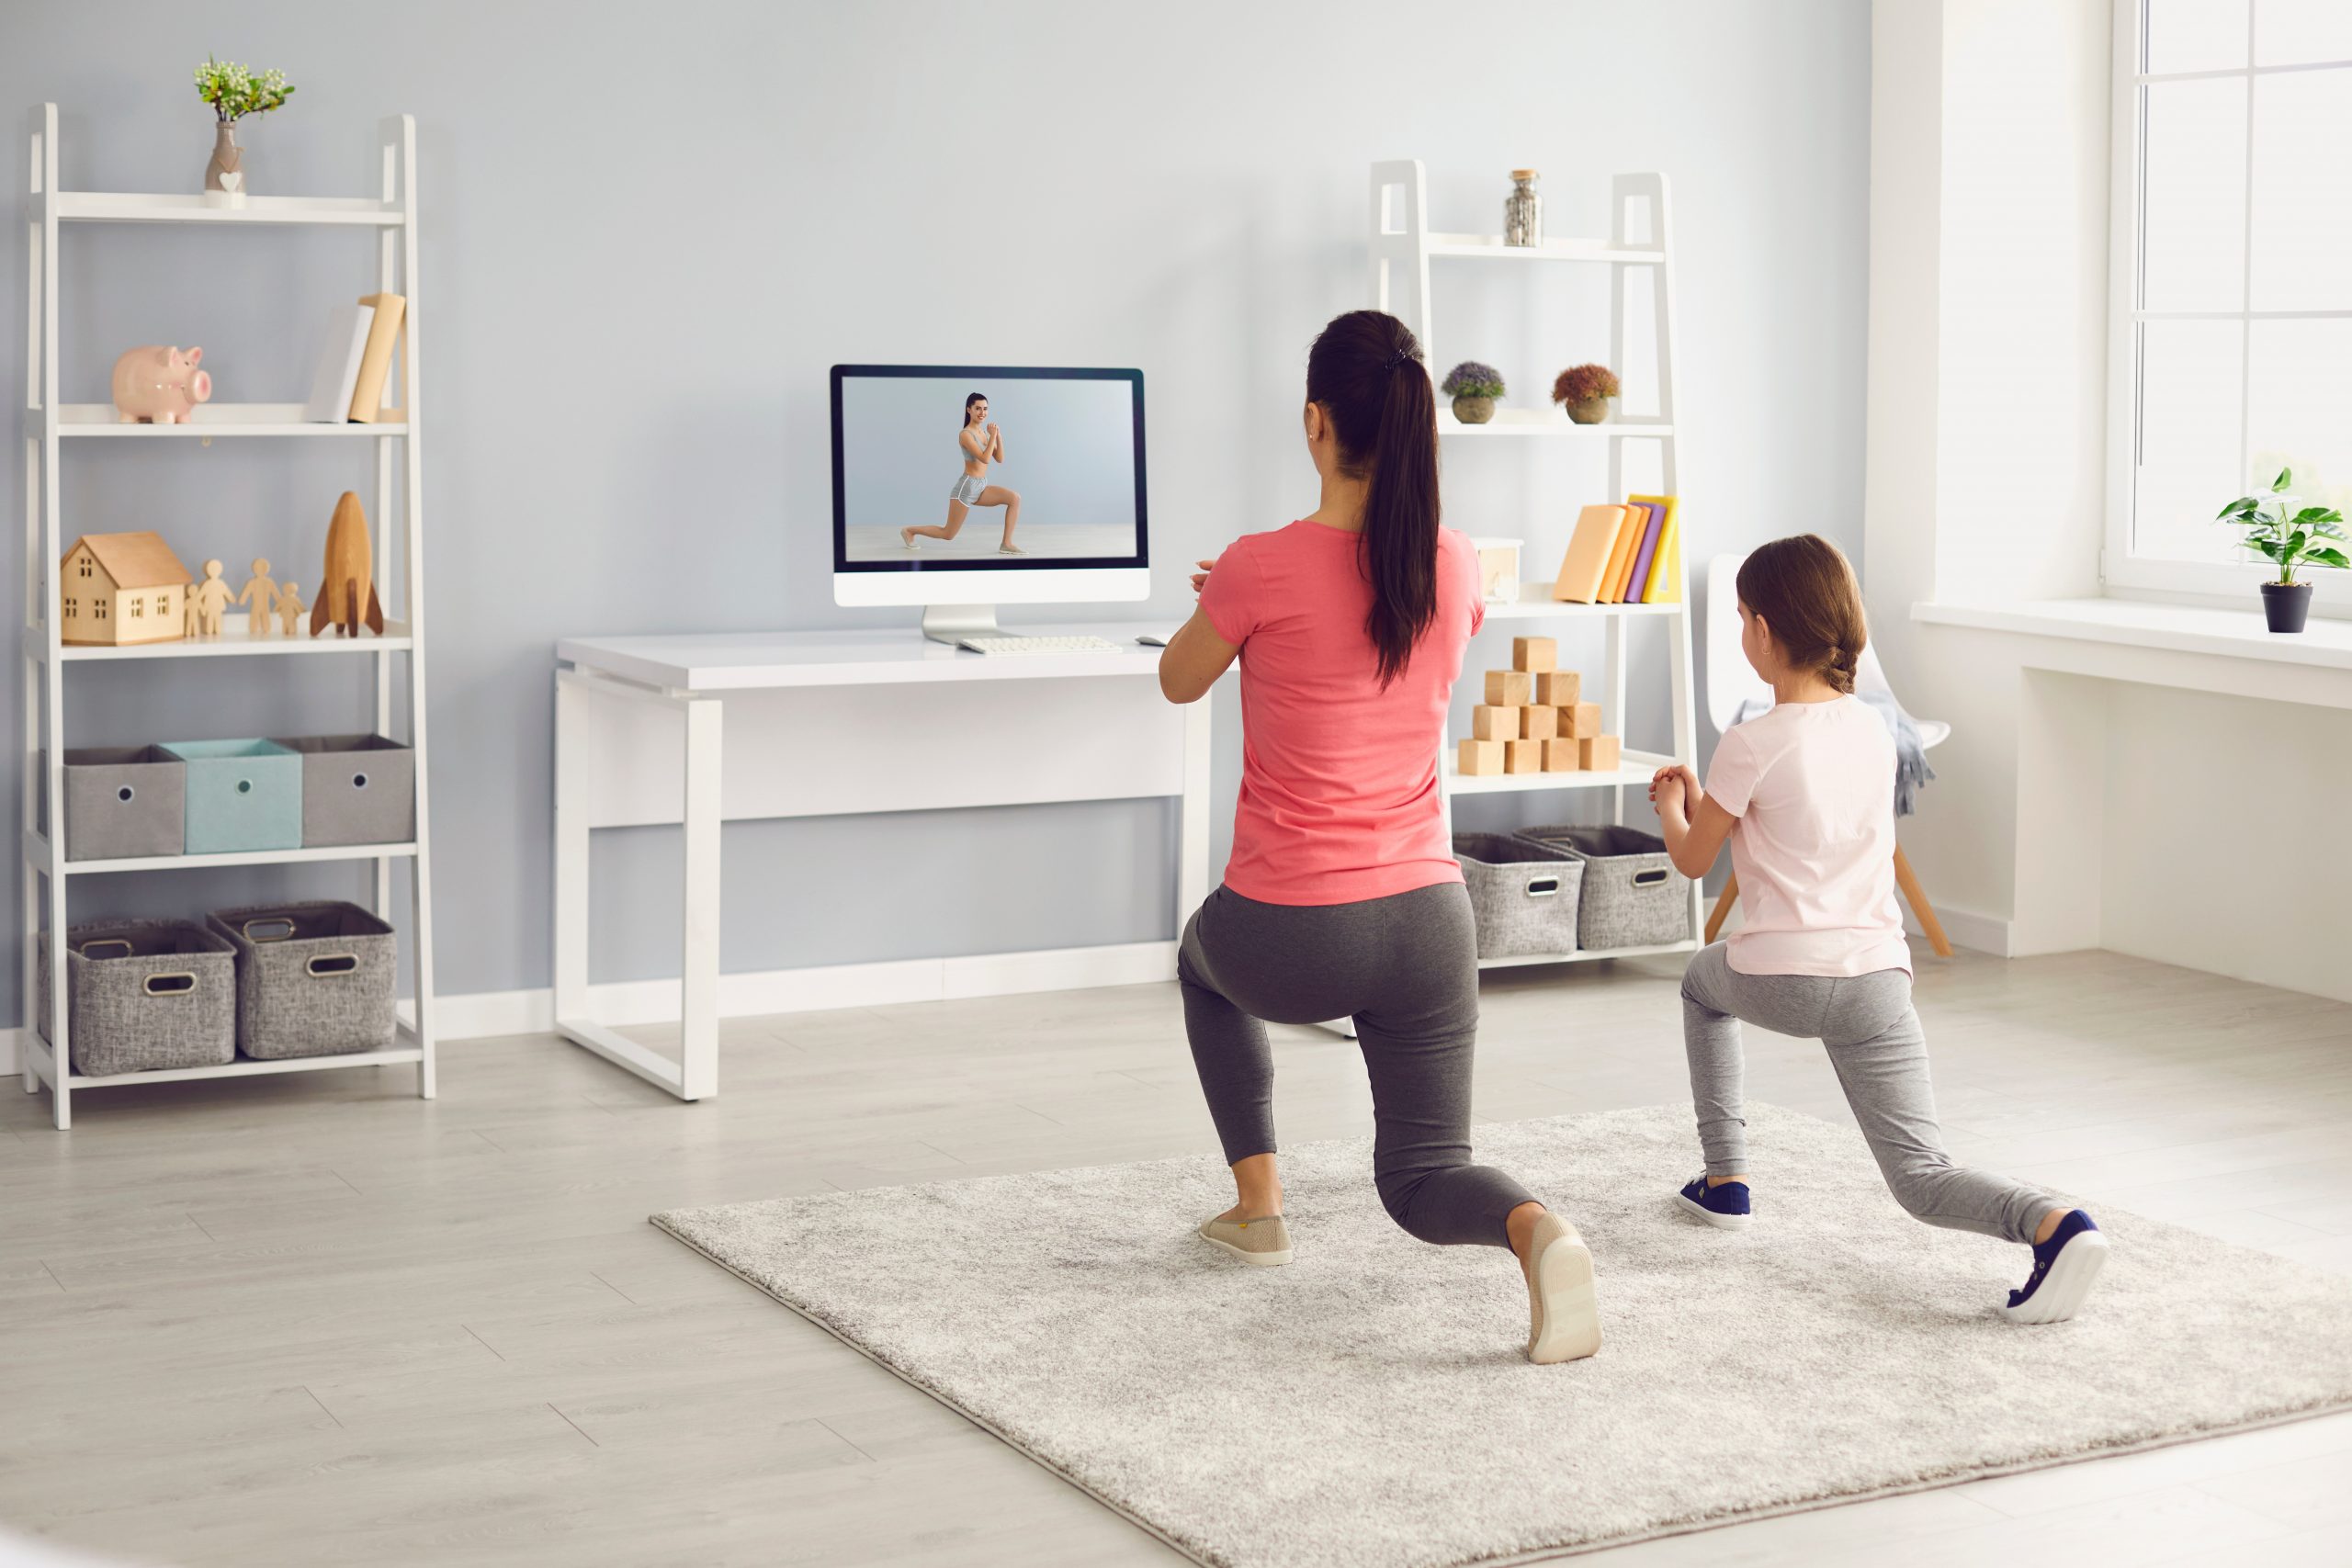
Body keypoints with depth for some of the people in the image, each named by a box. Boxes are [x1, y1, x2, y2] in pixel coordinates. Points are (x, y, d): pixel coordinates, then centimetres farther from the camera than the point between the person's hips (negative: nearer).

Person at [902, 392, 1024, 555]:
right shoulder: (965, 434, -16)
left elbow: (999, 459, 6)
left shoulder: (983, 432, 10)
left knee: (1015, 498, -13)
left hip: (981, 488, 7)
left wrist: (999, 436, -6)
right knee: (948, 534, 3)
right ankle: (909, 531, 26)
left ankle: (1007, 544, -9)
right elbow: (985, 459, -25)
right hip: (967, 487, -7)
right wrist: (993, 436, -18)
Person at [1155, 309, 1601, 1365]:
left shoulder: (1263, 569, -14)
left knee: (1206, 958, 36)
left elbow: (1181, 682, 6)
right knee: (1422, 1178, 16)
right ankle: (1535, 1232, -18)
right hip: (1426, 922, 3)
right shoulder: (1457, 568, 1)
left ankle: (1257, 1201, 33)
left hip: (1289, 938, -3)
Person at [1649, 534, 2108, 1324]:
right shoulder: (1875, 734, 10)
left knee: (1702, 981, 34)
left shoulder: (1751, 745, -8)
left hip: (1780, 978, -4)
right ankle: (2053, 1223, -31)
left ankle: (1725, 1179, 32)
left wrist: (1672, 807, 25)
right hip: (1877, 974, 4)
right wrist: (1703, 796, 34)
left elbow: (1692, 859, 4)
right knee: (1923, 1178, 0)